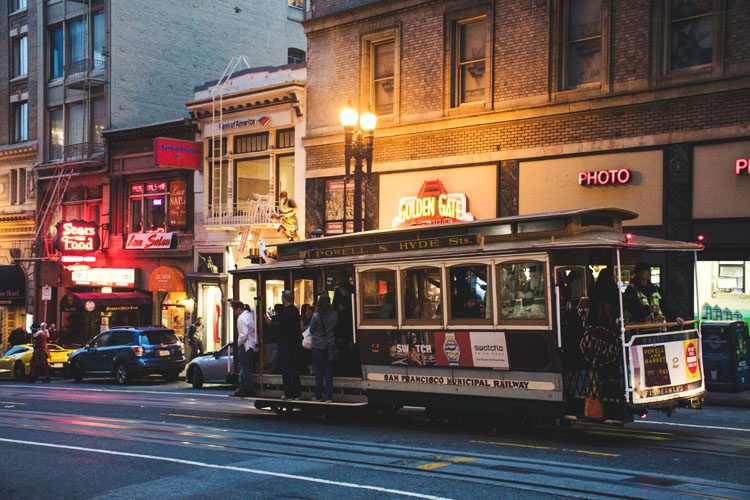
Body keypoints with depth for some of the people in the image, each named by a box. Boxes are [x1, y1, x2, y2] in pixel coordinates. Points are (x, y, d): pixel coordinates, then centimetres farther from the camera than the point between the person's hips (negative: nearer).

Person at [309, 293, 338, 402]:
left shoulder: (316, 316, -13)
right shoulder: (334, 315, -5)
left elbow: (311, 330, -2)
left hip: (318, 346, -2)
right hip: (330, 346, 3)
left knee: (319, 372, 6)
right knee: (329, 372, 6)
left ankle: (318, 396, 12)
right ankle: (329, 396, 6)